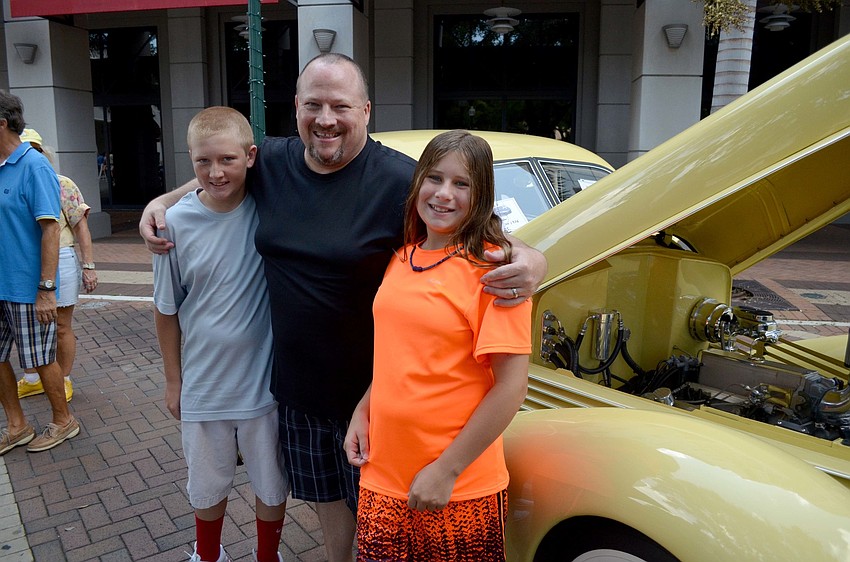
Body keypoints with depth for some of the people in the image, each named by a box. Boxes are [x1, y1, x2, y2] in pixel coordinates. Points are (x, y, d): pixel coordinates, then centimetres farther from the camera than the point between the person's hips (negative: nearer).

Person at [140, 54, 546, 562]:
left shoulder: (401, 180, -20)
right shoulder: (271, 162, -2)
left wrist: (529, 259, -36)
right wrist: (164, 202, 6)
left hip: (374, 387, -5)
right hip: (297, 382, 5)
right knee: (326, 493, 26)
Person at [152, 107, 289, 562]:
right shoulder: (176, 223, -11)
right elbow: (167, 309, -1)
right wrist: (173, 380, 5)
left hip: (266, 382, -1)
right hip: (202, 386, 1)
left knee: (272, 484, 18)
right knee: (208, 486, 22)